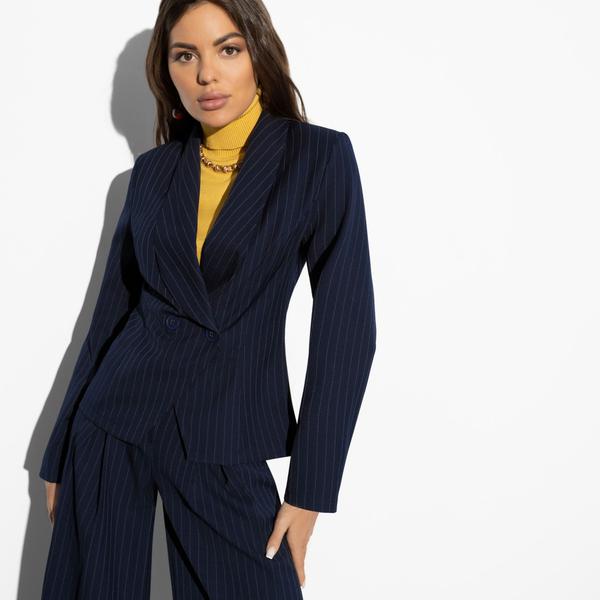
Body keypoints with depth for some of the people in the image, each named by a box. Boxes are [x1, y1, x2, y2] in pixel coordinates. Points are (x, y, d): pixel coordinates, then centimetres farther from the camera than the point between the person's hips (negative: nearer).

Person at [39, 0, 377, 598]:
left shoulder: (318, 156, -6)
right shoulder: (152, 169, 5)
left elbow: (345, 324, -8)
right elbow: (113, 307, 10)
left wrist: (309, 490, -10)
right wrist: (60, 454, 10)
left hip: (224, 446, -3)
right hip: (113, 423, 3)